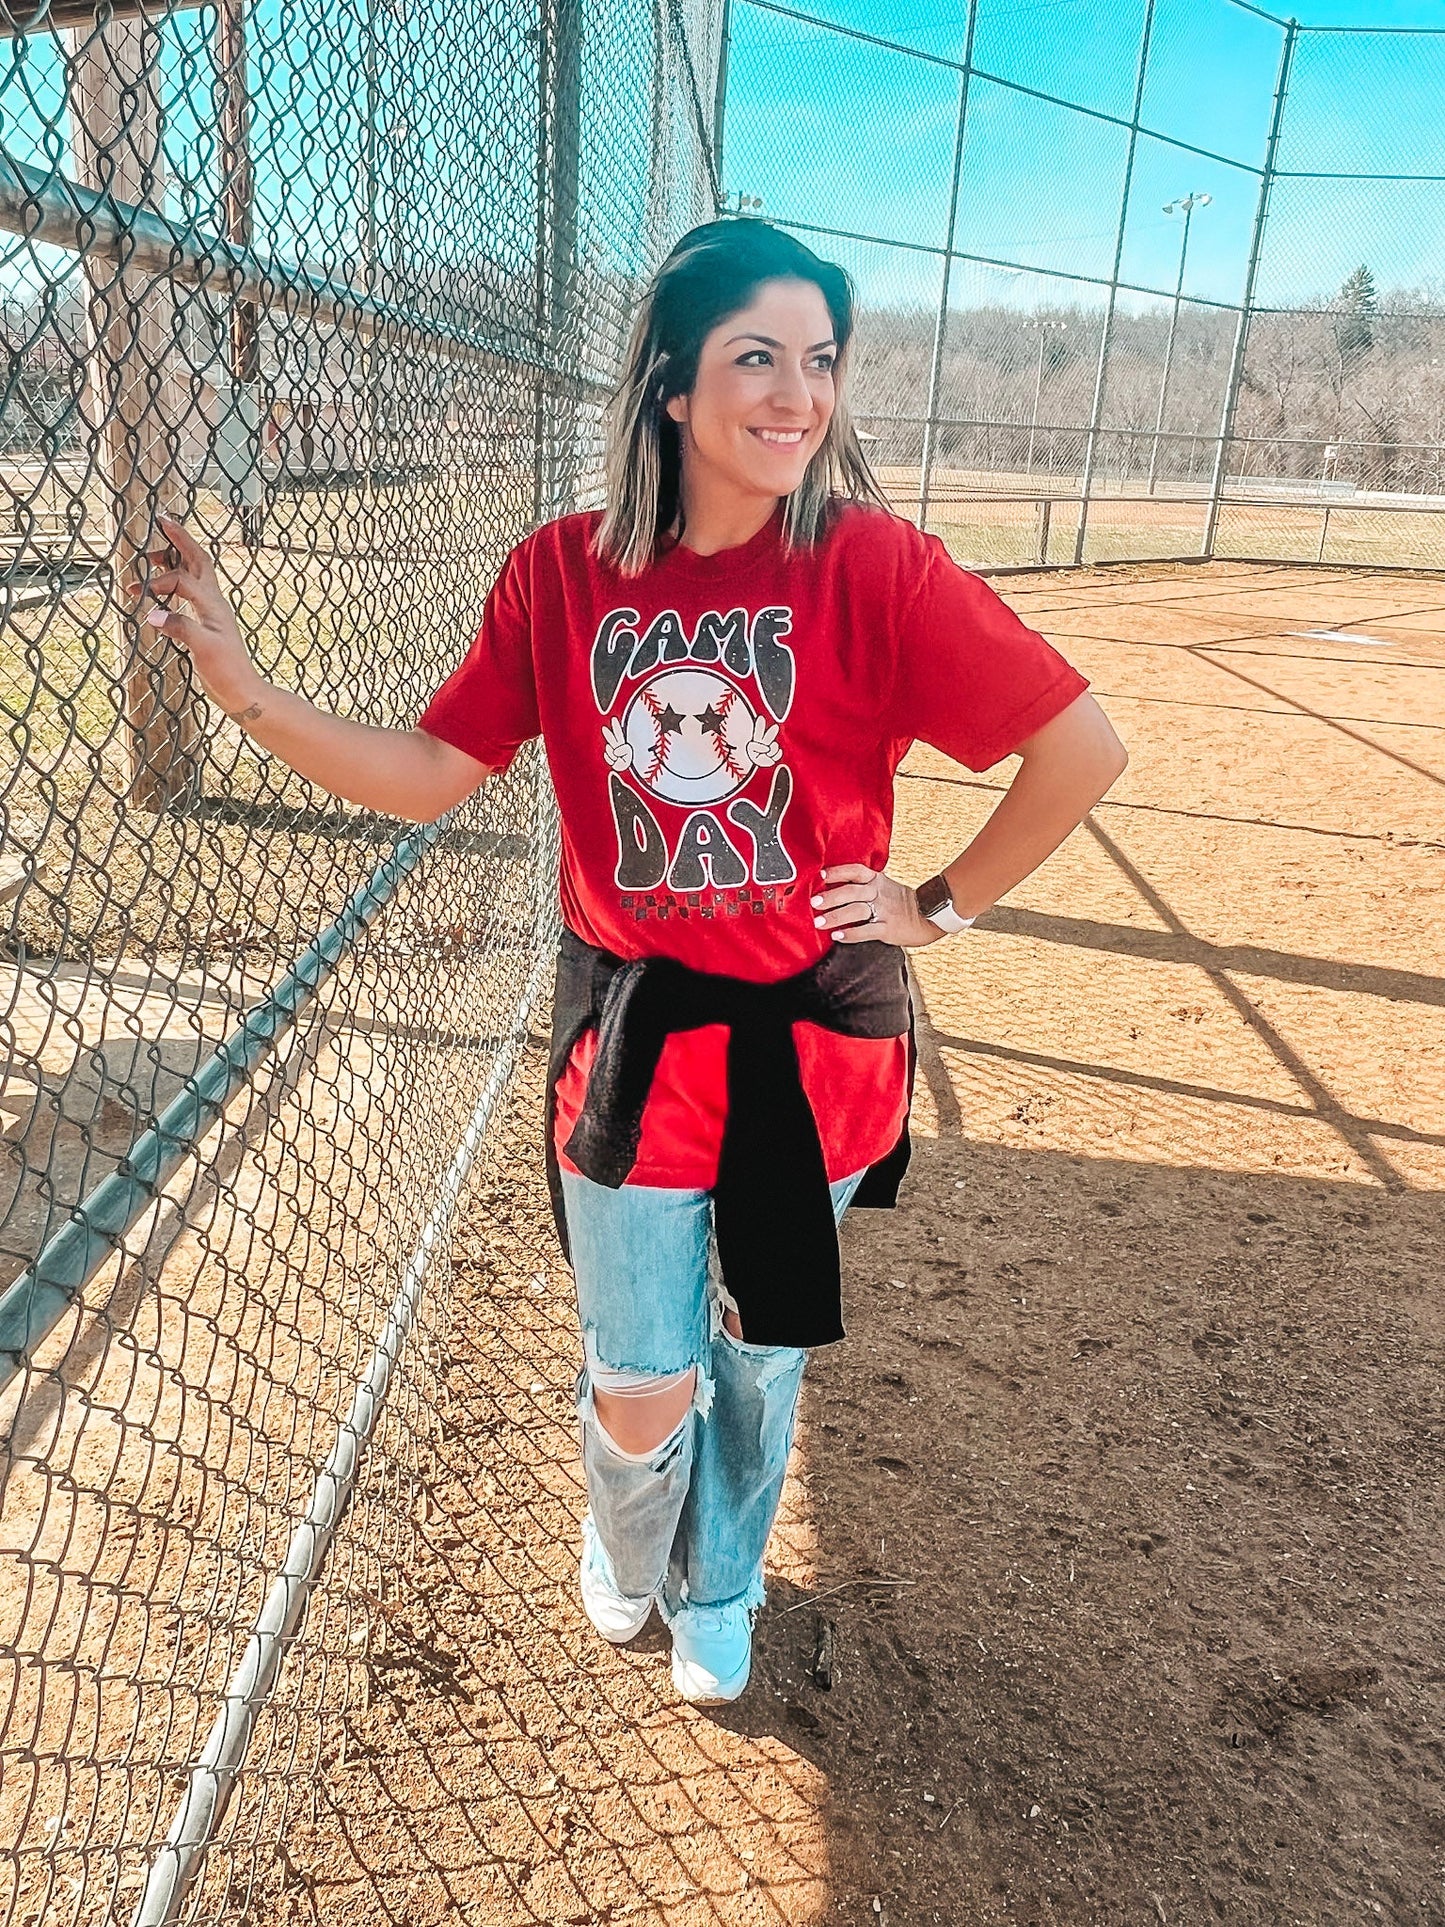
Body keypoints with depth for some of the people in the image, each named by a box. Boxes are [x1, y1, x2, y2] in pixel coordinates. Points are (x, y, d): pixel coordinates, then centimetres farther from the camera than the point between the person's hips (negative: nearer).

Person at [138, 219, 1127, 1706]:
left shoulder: (873, 564, -13)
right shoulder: (562, 572, -5)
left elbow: (1083, 746, -10)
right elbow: (427, 775, -3)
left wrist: (945, 905, -6)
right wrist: (243, 688, -14)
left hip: (811, 1039, 0)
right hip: (630, 1038, 1)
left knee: (755, 1363, 19)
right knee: (639, 1396, 8)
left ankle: (715, 1591, 51)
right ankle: (623, 1547, 48)